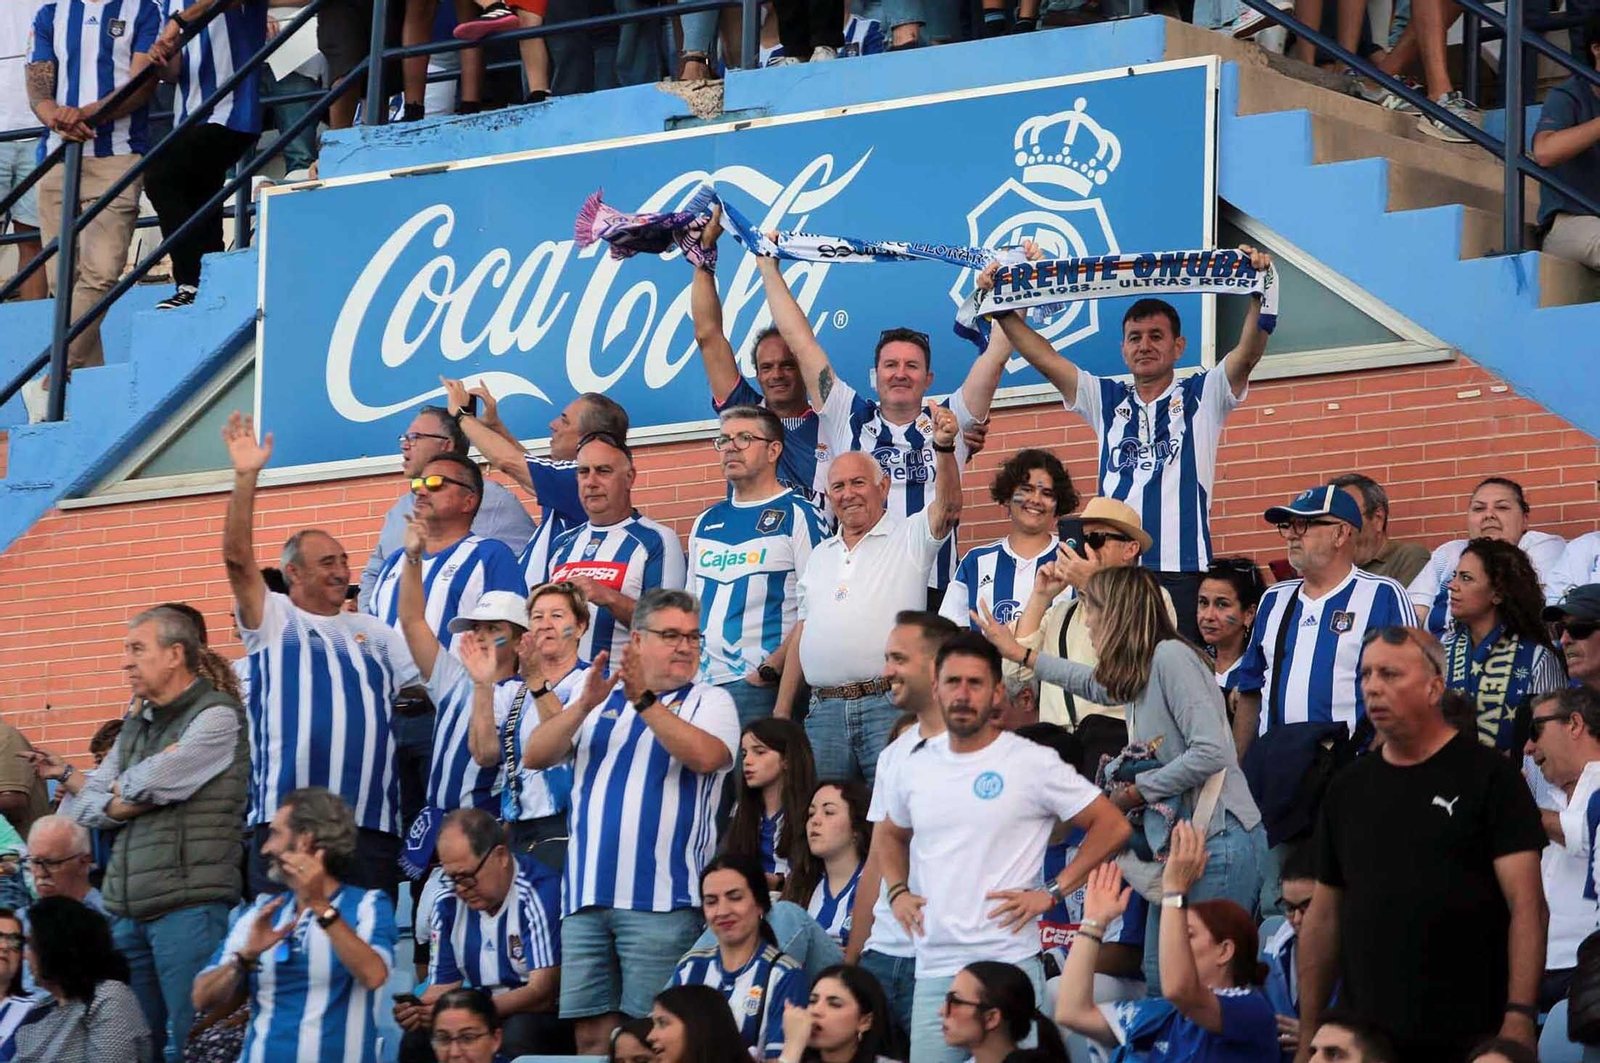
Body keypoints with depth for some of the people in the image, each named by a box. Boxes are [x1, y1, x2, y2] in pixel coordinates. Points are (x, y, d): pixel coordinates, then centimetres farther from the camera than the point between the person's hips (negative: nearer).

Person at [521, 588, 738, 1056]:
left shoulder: (710, 701, 8)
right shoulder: (597, 699, 19)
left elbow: (706, 755, -14)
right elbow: (534, 755, 6)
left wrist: (644, 700, -19)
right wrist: (585, 705, -10)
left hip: (662, 899, -4)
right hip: (585, 896, 4)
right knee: (592, 1035, 3)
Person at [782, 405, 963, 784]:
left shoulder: (908, 537, 6)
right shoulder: (821, 555, 22)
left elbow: (948, 507, -14)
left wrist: (944, 448, -32)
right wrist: (781, 710, 16)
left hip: (889, 706, -5)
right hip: (824, 708, 5)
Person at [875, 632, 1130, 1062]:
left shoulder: (1032, 763, -4)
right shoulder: (915, 769, 12)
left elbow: (1113, 826, -3)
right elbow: (890, 835, 32)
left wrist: (1051, 893, -7)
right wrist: (897, 892, 14)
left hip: (1009, 963, -5)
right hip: (933, 967, 5)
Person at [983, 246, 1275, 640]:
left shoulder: (1201, 397, 10)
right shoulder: (1107, 401, 19)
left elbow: (1247, 354, -5)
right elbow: (1043, 357, 13)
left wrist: (1258, 294, -19)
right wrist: (1002, 309, 4)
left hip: (1182, 570, -3)